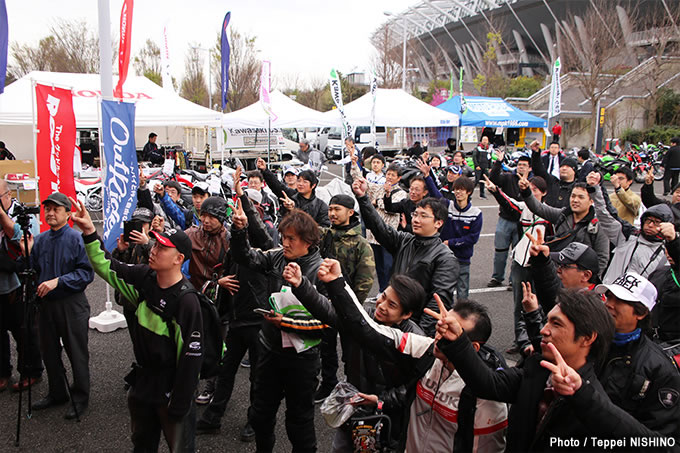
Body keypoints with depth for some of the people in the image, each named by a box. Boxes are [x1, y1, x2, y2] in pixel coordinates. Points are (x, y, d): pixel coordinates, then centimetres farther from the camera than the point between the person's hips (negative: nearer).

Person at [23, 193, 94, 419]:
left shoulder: (76, 239, -11)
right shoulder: (39, 240, 7)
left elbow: (86, 273, -16)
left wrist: (58, 281, -23)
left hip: (72, 305, -6)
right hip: (46, 303, 6)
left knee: (77, 354, 5)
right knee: (49, 352, 18)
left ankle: (80, 398, 21)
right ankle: (57, 394, 36)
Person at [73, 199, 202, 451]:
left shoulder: (186, 300, -25)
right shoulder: (144, 278, -5)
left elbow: (191, 355, -22)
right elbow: (106, 267, 7)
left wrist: (179, 406, -18)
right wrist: (90, 233, -8)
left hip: (170, 391, -7)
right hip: (141, 382, 7)